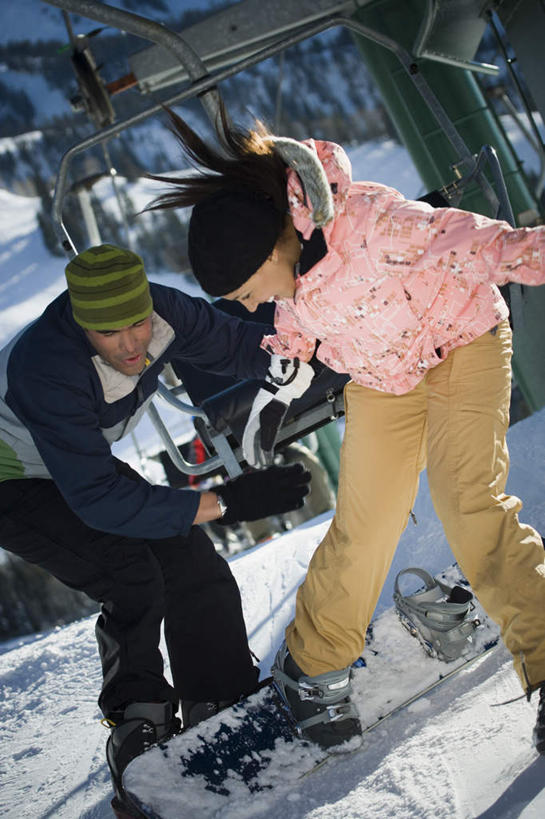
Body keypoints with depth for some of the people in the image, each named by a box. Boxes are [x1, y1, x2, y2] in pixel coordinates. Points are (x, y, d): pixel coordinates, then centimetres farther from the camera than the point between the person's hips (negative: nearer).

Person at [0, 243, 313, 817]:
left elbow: (235, 345, -5)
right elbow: (97, 500, -39)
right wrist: (227, 502, -41)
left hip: (82, 463, 7)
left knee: (191, 564, -4)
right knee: (133, 581, -24)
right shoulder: (47, 370, -40)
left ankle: (228, 718, 11)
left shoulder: (161, 313, -23)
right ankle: (138, 745, -10)